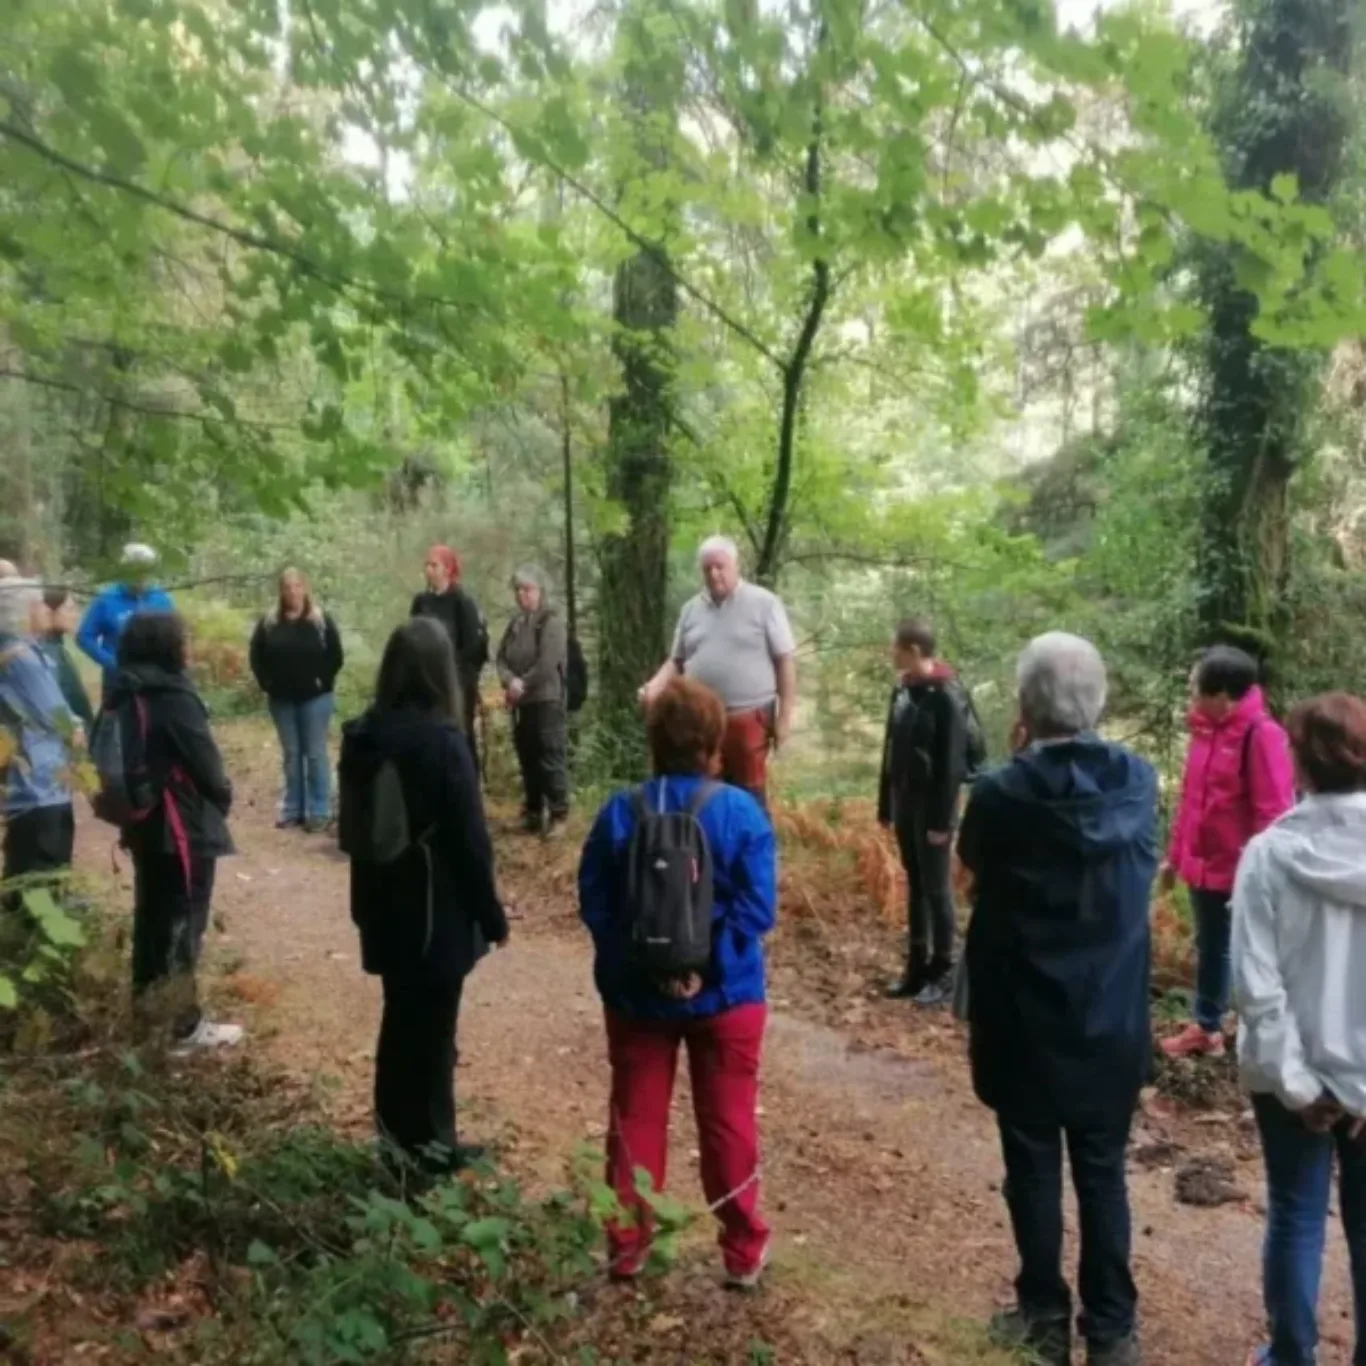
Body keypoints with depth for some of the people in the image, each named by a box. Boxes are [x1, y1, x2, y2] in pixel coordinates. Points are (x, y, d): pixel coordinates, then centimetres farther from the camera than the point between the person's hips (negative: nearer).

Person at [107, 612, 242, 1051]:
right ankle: (187, 1024, 4)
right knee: (184, 919, -2)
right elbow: (204, 760, -17)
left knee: (151, 909, 21)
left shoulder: (123, 695, 5)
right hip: (183, 824, -8)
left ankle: (148, 995, 36)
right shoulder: (173, 697, -21)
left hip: (142, 820, 9)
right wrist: (222, 797, 2)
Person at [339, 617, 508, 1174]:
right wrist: (492, 914, -6)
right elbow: (469, 839, -16)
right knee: (432, 1026, 7)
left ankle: (396, 1128, 33)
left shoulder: (362, 735, 1)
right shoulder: (442, 742, -20)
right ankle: (430, 1142, 19)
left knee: (400, 1016, 20)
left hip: (383, 904, 6)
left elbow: (353, 826, 10)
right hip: (437, 909, -6)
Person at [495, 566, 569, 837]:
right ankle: (533, 812, 23)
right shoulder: (516, 623, 15)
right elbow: (502, 657, 9)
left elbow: (547, 664, -17)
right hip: (521, 702, 7)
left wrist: (522, 685, -10)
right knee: (527, 760, 13)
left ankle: (559, 815, -1)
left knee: (551, 759, -7)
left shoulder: (552, 621, -8)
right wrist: (510, 681, -11)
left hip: (547, 700, -7)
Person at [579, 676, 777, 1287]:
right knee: (728, 1122, 12)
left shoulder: (619, 813, -7)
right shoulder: (741, 812, -12)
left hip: (636, 995, 2)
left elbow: (594, 904, -8)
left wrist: (636, 964, -8)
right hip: (725, 994, -1)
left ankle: (627, 1244, 26)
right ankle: (744, 1250, 24)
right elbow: (757, 907, -18)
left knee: (635, 1121, 15)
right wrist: (704, 963, -15)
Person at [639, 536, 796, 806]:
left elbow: (785, 660, -3)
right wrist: (655, 686, -3)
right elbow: (677, 661, 17)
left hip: (748, 718, -4)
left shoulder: (764, 603, -2)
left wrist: (785, 715, -7)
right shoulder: (691, 609, 11)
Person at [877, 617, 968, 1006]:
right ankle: (917, 966, 23)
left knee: (936, 887, 2)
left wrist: (942, 819, -17)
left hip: (931, 807, -7)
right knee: (915, 885, 14)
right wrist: (885, 805, 12)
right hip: (905, 803, 7)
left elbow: (952, 764, -16)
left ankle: (943, 972, 13)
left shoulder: (945, 697, -16)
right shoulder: (901, 690, 7)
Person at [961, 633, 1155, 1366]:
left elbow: (971, 862, 2)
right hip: (1112, 1020, 3)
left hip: (1025, 1021, -3)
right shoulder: (1138, 781, -8)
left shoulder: (1000, 792, -19)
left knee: (1033, 1171, 13)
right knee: (1103, 1173, 15)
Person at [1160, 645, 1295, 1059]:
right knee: (1210, 949, 20)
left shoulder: (1261, 734, -19)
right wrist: (1175, 855, 16)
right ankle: (1206, 1028, 35)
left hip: (1242, 873, -8)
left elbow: (1274, 812, -19)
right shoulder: (1206, 729, 5)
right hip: (1204, 866, 8)